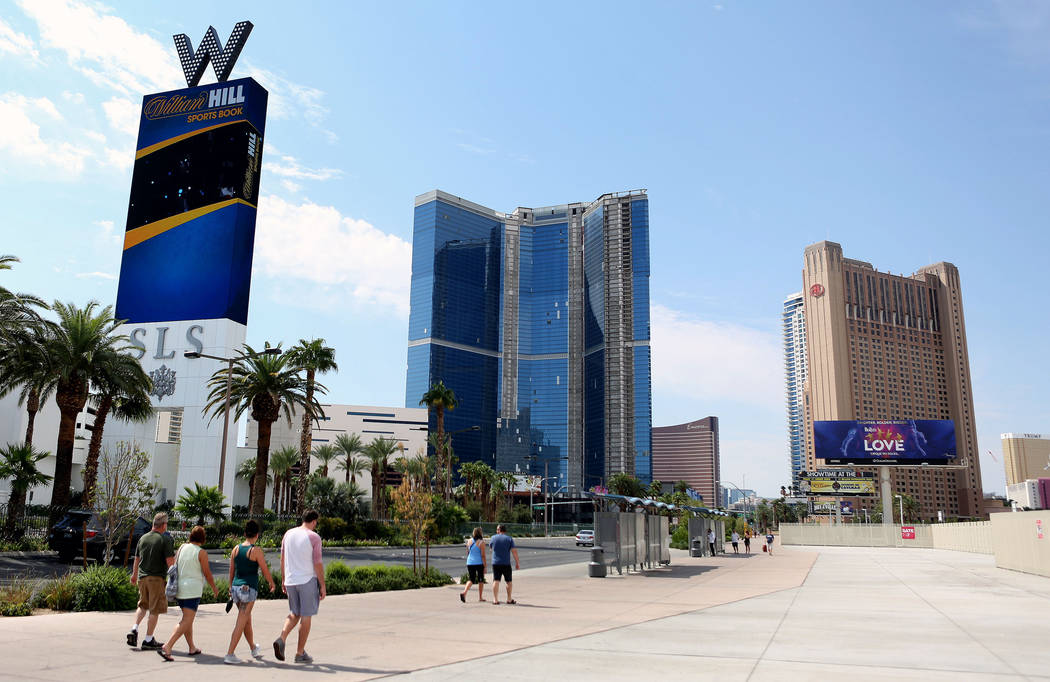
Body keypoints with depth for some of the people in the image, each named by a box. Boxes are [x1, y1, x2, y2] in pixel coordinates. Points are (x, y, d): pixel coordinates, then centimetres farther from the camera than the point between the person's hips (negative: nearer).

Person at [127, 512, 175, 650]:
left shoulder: (143, 538, 8)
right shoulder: (166, 540, -11)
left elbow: (137, 559, 17)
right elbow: (170, 561, -15)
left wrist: (134, 575, 30)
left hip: (142, 577, 6)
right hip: (157, 578, -6)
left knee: (143, 605, 24)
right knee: (155, 610, 3)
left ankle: (134, 629, 6)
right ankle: (148, 640, 7)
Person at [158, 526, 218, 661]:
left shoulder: (182, 547, 6)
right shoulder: (201, 553, -10)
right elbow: (207, 574, -4)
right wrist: (214, 588, 12)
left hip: (179, 588, 7)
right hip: (192, 589, -7)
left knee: (187, 619, 18)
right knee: (186, 621, -7)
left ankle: (192, 648, 24)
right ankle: (166, 647, -19)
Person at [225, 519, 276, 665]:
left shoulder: (236, 549, 5)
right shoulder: (256, 550, -12)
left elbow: (231, 571, 11)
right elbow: (265, 571, -6)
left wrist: (231, 588, 22)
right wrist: (272, 583, 12)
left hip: (236, 587, 6)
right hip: (249, 588, -6)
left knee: (247, 619, 21)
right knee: (241, 623, -1)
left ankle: (253, 649, 36)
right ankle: (229, 654, -4)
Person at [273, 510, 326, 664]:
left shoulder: (288, 534, 7)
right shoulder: (314, 537, -10)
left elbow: (282, 560, 10)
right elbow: (318, 564, -11)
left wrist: (284, 580, 19)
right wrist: (322, 586, -4)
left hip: (291, 581, 5)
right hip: (308, 580, -5)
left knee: (294, 613, 19)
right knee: (306, 616, 5)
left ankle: (281, 638, -5)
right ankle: (300, 653, 10)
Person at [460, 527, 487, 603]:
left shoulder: (469, 541, 5)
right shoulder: (481, 542, -10)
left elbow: (467, 553, 13)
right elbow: (483, 555, -11)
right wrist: (485, 567, -7)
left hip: (470, 563, 4)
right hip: (479, 563, -4)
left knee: (470, 579, 9)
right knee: (481, 580, 12)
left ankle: (464, 592, -15)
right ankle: (480, 597, 18)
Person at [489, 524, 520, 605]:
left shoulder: (494, 537, 3)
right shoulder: (509, 539, -1)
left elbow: (490, 546, 23)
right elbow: (514, 551, -8)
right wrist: (517, 563, -4)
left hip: (495, 563, 1)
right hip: (506, 564, -1)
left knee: (496, 581, 1)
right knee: (508, 581, 12)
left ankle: (495, 599, -6)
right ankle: (509, 599, 17)